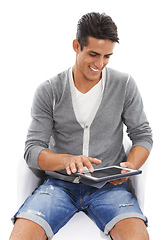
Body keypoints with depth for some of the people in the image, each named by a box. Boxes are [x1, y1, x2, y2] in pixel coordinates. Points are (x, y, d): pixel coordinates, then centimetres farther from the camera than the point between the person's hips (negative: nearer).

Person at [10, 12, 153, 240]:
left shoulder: (124, 85, 1)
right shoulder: (48, 91, -1)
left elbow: (143, 135, 7)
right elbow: (33, 150, -4)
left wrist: (130, 166, -14)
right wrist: (67, 160, -25)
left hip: (109, 185, 0)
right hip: (60, 183, 1)